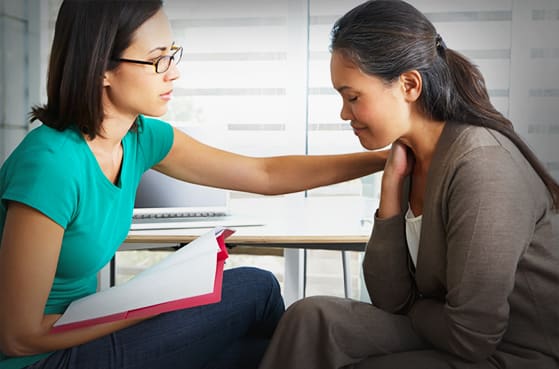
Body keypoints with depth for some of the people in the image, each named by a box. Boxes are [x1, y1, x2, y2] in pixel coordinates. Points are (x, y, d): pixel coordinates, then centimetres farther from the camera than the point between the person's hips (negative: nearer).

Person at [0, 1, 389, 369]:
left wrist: (381, 158, -2)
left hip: (80, 327, 6)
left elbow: (266, 174, 0)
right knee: (255, 290, -8)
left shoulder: (141, 136, -5)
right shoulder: (49, 163, -27)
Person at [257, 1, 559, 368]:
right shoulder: (411, 158, -1)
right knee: (311, 320, -9)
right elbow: (391, 300, -3)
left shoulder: (480, 165, -24)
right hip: (464, 335, 6)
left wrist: (411, 305, -2)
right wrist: (392, 183, -9)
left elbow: (470, 337, -22)